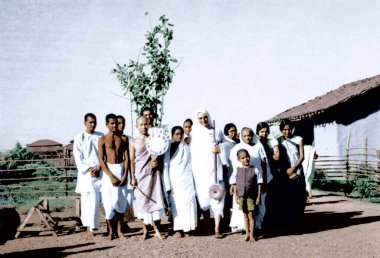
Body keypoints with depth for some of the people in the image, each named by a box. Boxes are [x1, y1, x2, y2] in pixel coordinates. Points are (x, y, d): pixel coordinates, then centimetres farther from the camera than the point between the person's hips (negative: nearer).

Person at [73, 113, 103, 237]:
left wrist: (98, 168, -8)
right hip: (86, 173, -1)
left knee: (95, 200, 0)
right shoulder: (79, 137, 3)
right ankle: (89, 227, 3)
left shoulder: (101, 136, 8)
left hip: (99, 173, 1)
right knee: (87, 200, -2)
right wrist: (89, 169, -11)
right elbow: (78, 157, -1)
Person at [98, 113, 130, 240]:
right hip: (109, 170, -2)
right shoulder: (103, 140, -2)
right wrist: (111, 176, -13)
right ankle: (111, 230, 12)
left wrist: (125, 175, -9)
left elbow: (126, 158, 2)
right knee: (109, 201, -2)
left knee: (122, 201, 4)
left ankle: (119, 230, 16)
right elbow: (101, 160, -6)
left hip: (121, 169, 2)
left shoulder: (124, 138, 5)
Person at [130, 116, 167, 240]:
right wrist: (133, 177, -5)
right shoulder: (134, 143, 2)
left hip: (153, 173, 1)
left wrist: (157, 161, -7)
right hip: (140, 174, -1)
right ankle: (145, 230, 13)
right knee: (142, 200, 2)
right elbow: (132, 161, 1)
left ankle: (157, 230, 5)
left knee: (156, 199, -2)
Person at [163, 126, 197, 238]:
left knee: (187, 203, -6)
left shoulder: (187, 147, 7)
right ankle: (178, 229, 3)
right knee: (176, 205, -3)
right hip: (174, 182, 0)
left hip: (186, 181, 0)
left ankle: (187, 228, 1)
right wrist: (167, 186, -4)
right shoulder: (168, 149, 5)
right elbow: (165, 167, 1)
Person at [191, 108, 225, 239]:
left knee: (217, 197, -7)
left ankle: (217, 229, -6)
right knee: (204, 198, 1)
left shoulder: (217, 132, 10)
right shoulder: (195, 133, 9)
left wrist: (220, 148, -2)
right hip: (201, 170, 0)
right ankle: (207, 226, 16)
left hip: (215, 169, 0)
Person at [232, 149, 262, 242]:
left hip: (251, 196, -2)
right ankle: (247, 233, 22)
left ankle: (251, 235, 9)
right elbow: (235, 184, 7)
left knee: (251, 214, 0)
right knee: (245, 215, 11)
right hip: (241, 196, 2)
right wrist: (236, 195, 3)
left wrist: (258, 196, -4)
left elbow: (259, 184, -1)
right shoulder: (237, 170, 2)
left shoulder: (254, 170, -4)